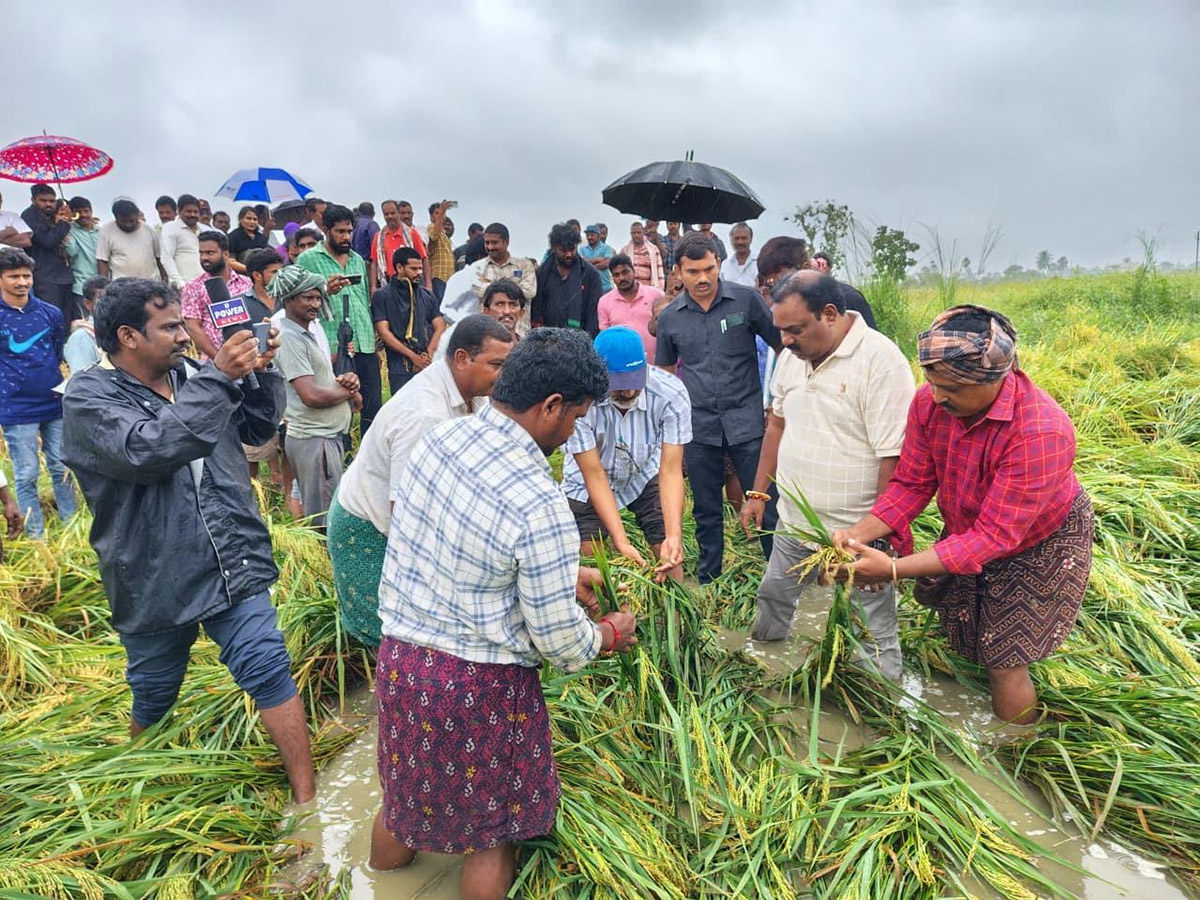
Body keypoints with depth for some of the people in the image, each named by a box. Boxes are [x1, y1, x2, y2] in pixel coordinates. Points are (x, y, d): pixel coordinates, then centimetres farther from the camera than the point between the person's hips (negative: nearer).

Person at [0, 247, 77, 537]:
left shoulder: (50, 313, 3)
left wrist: (60, 384, 7)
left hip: (54, 404, 3)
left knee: (62, 468, 12)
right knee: (27, 476, 4)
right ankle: (36, 537, 13)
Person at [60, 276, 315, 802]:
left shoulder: (191, 376, 4)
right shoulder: (88, 397, -10)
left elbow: (258, 427, 13)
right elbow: (147, 449, -29)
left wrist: (262, 372, -5)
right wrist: (218, 378, -27)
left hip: (232, 567, 3)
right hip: (153, 584, -3)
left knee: (270, 672, -2)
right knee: (153, 698, 18)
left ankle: (306, 800, 8)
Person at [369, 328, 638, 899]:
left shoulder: (440, 437, -6)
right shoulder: (541, 508, -28)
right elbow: (561, 642, -18)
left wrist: (560, 574, 16)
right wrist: (610, 633, 4)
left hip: (397, 659, 8)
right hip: (477, 688, -7)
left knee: (401, 794, 32)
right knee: (491, 830, 19)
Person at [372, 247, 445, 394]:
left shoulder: (428, 296, 17)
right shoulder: (382, 296, 5)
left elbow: (440, 328, 10)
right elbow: (384, 332, -3)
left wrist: (427, 357, -6)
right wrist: (414, 357, -9)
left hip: (430, 365, 3)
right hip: (400, 368, -3)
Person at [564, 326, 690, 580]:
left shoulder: (671, 394, -31)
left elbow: (670, 471, -28)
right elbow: (595, 476, -30)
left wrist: (673, 536, -40)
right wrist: (621, 542, -37)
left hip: (645, 474, 1)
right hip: (588, 484, -1)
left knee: (669, 554, -8)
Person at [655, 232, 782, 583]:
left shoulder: (746, 299, -5)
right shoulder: (669, 317, 4)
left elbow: (780, 345, 2)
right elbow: (665, 370, 15)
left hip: (746, 421, -2)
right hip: (698, 426, 3)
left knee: (765, 504, 1)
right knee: (706, 511, 14)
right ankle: (707, 580, 28)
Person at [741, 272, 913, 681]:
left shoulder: (881, 361, -20)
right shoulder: (792, 355, 3)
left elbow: (893, 458, -21)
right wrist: (757, 493, 15)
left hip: (856, 533, -7)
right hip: (794, 520, 7)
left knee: (874, 636, 5)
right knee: (771, 601, 23)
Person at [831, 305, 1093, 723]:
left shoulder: (1041, 432, -39)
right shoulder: (930, 402, -22)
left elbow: (994, 536, -38)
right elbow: (911, 485, -15)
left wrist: (894, 570, -45)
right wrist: (858, 533, -32)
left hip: (1039, 547, -6)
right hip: (967, 533, 6)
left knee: (1004, 665, 2)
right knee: (961, 642, 20)